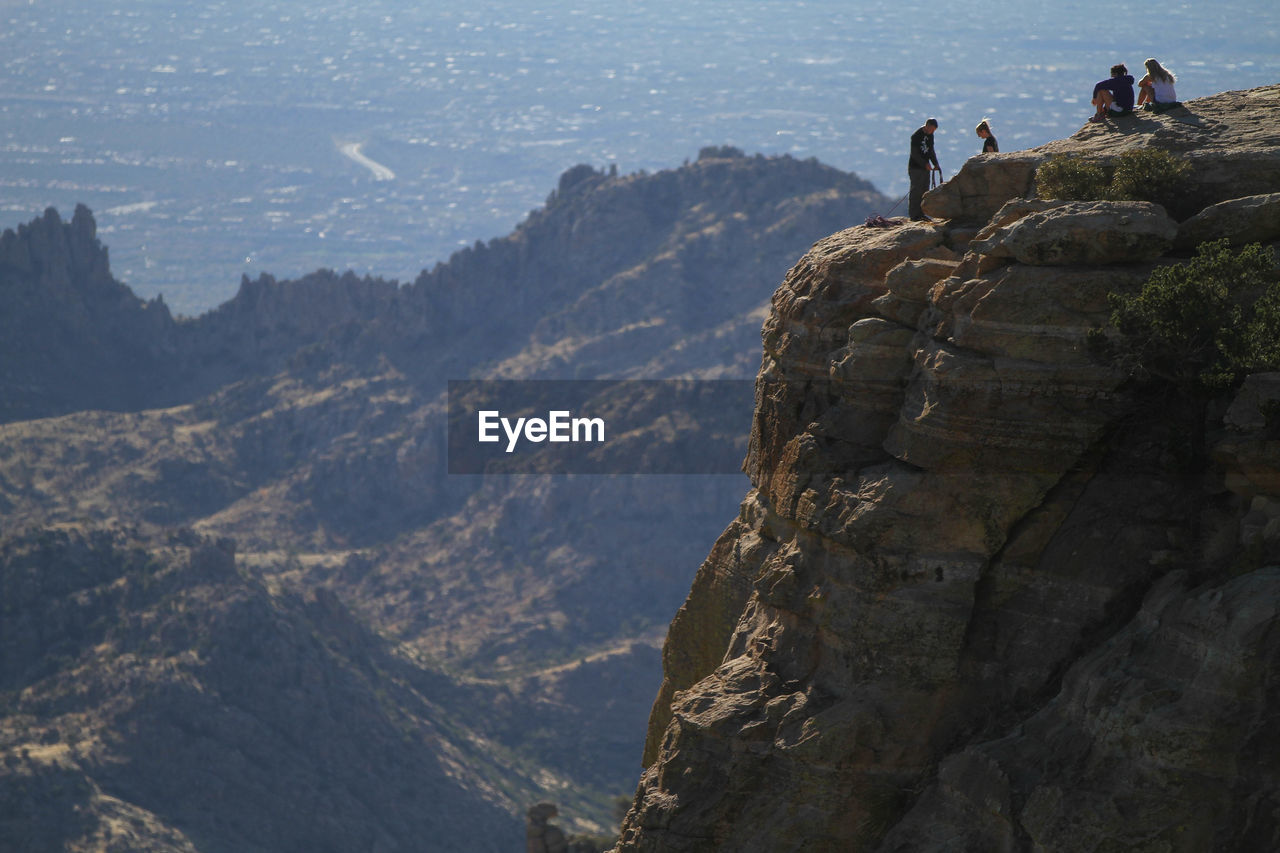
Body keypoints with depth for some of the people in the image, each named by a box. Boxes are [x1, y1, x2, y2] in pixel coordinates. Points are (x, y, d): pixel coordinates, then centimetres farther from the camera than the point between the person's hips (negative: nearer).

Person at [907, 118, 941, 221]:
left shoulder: (930, 135, 10)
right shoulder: (916, 136, -14)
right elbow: (914, 154, -17)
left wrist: (935, 164, 6)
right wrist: (925, 164, -23)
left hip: (925, 168, 8)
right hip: (915, 167, -8)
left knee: (924, 192, 7)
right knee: (916, 191, -8)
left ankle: (920, 214, 13)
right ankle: (914, 215, -5)